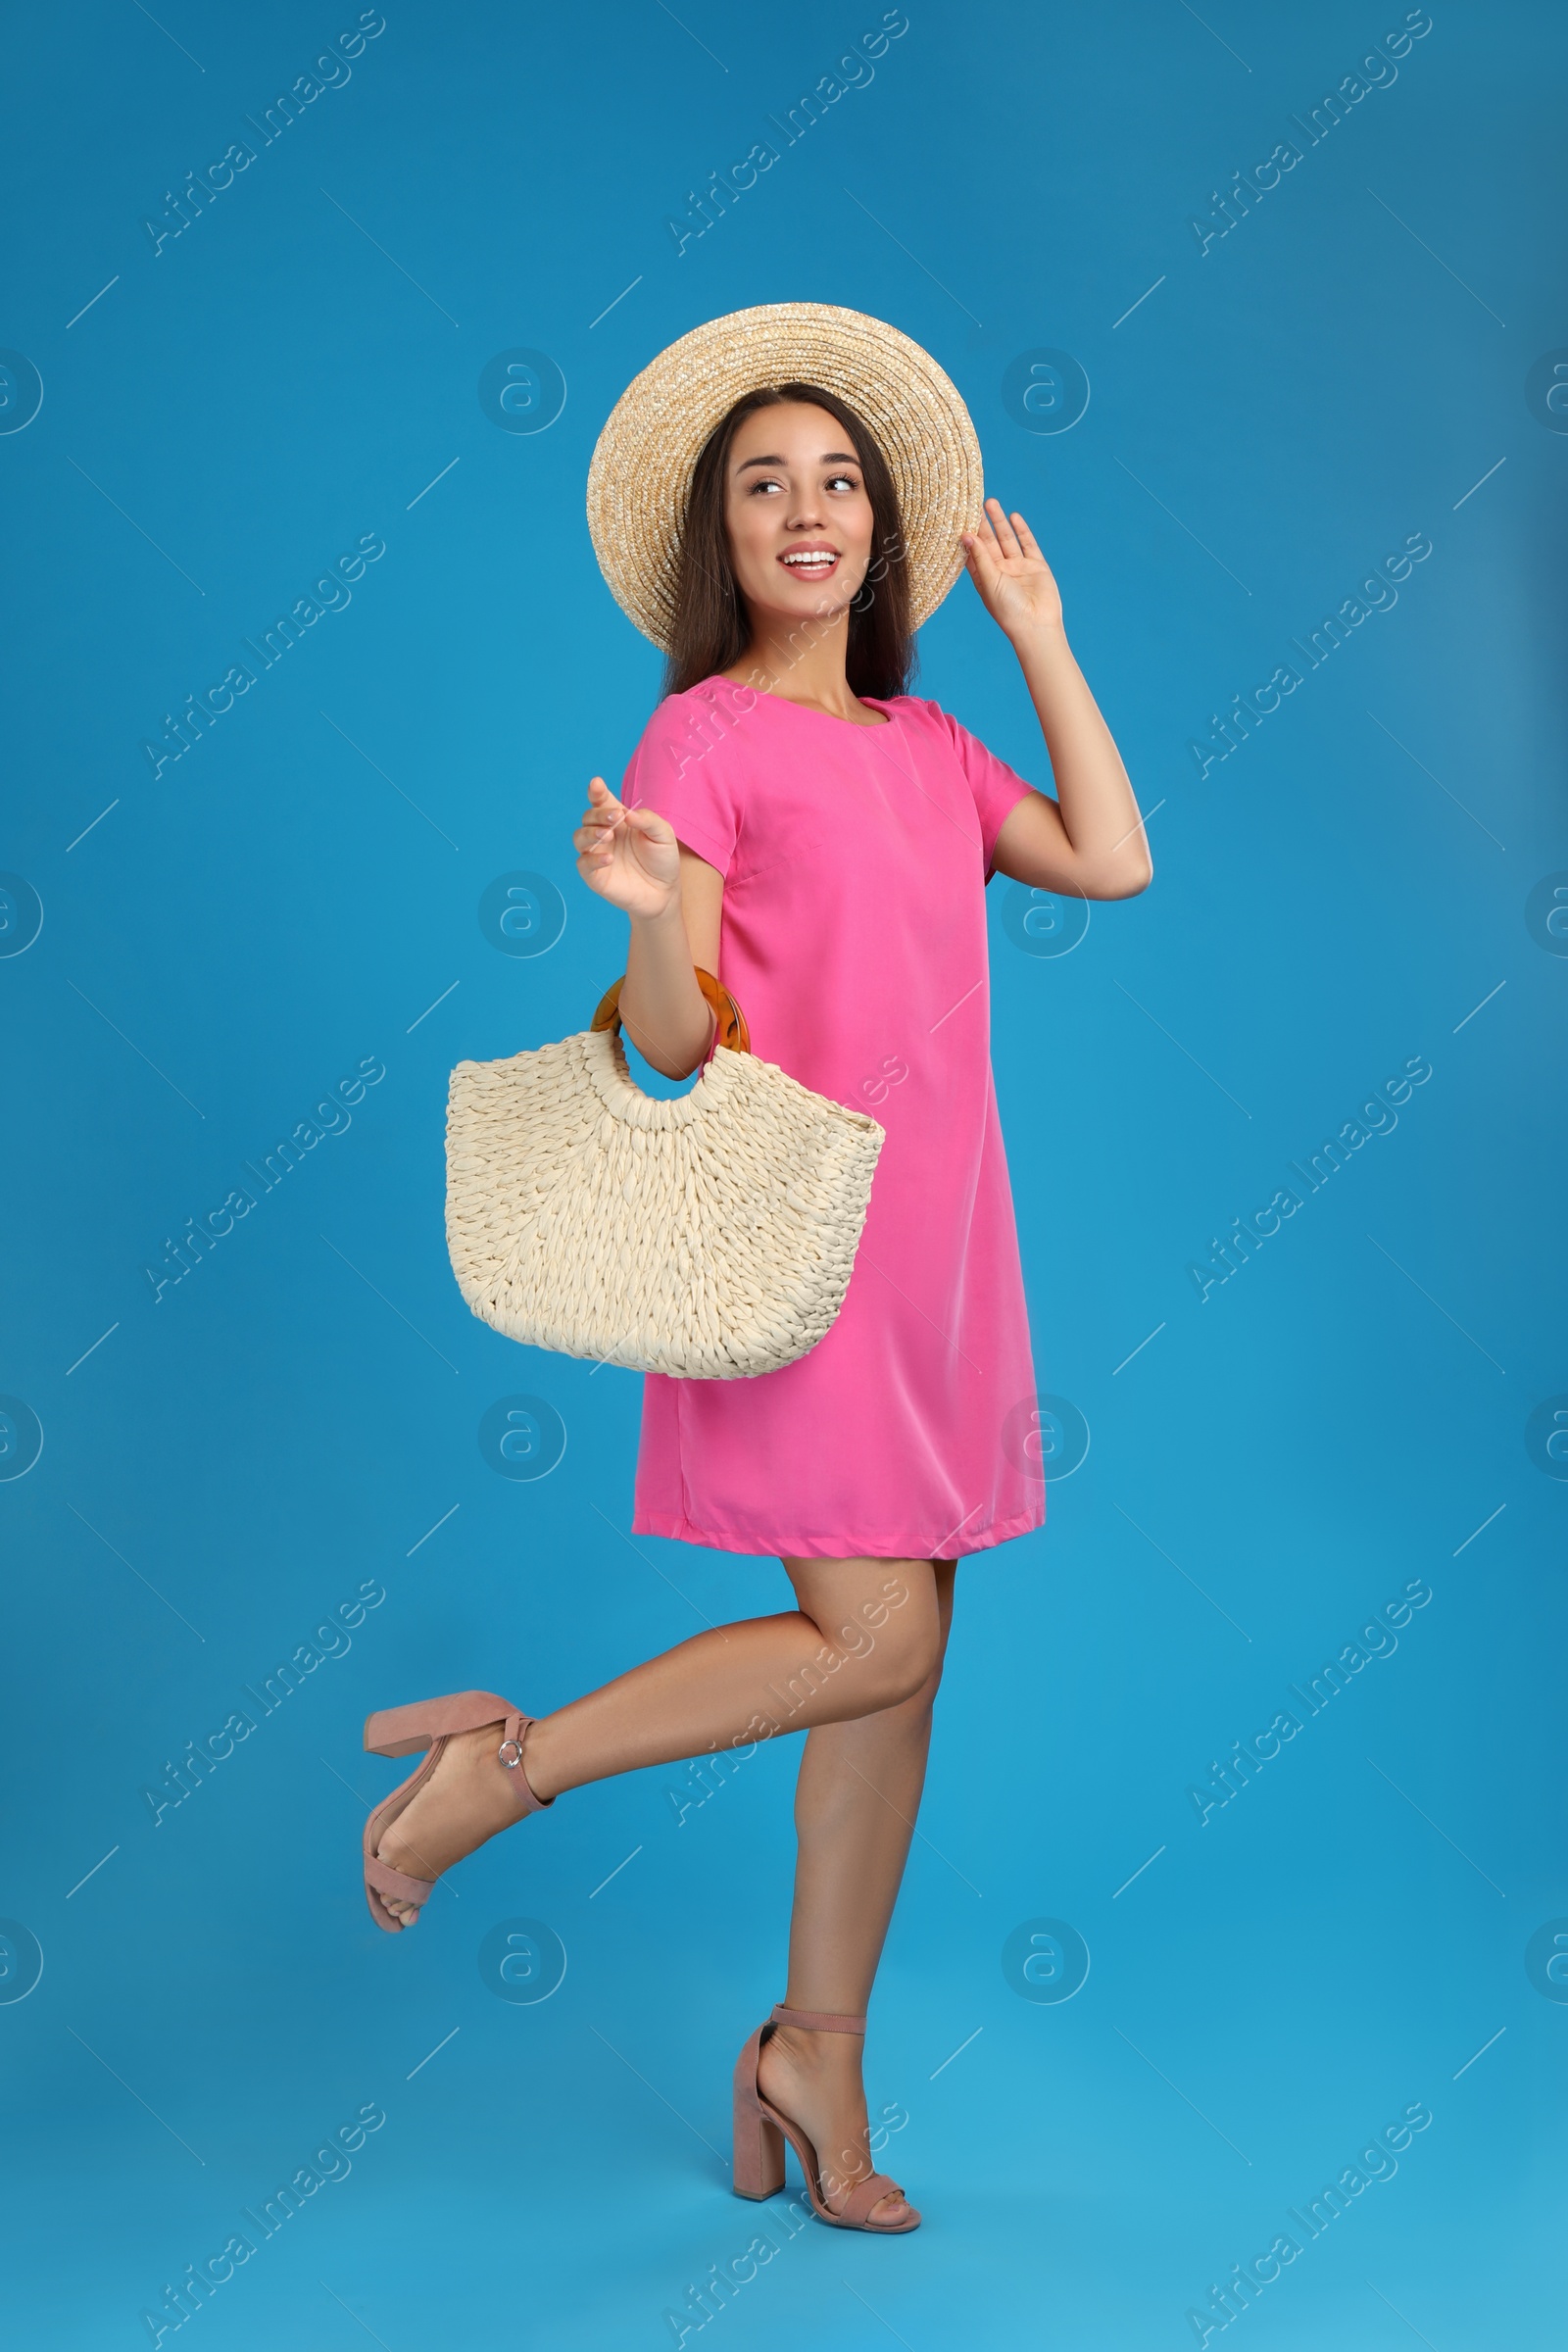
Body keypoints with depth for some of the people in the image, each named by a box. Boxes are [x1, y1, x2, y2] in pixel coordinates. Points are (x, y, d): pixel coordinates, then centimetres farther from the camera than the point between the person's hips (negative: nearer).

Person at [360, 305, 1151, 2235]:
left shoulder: (929, 748, 17)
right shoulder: (705, 735, -3)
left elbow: (1111, 859, 8)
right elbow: (669, 1038, -7)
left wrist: (1035, 630, 13)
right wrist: (650, 910, -30)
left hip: (935, 1228, 7)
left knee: (900, 1657, 8)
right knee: (871, 1638, -12)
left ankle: (816, 2052, 21)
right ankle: (498, 1766, 5)